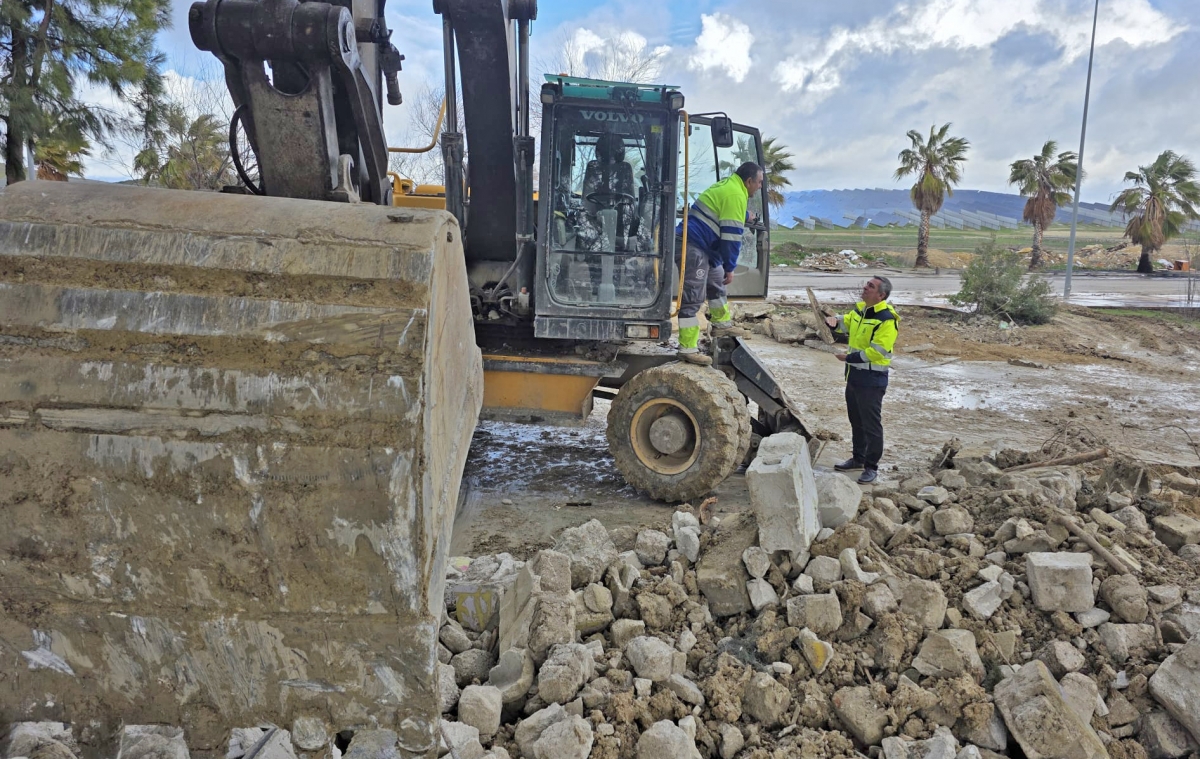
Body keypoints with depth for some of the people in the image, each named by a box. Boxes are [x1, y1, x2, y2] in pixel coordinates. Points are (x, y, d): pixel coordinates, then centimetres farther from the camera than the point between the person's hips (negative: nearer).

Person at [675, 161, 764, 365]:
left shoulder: (726, 186, 17)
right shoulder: (735, 195, -14)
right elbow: (732, 235, -16)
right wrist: (730, 268, -10)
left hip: (702, 248, 11)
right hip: (693, 247, -11)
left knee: (716, 282, 26)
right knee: (693, 297, -12)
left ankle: (721, 324, 42)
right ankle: (688, 349, -12)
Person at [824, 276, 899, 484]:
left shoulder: (886, 319, -21)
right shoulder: (860, 309, 7)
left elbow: (878, 351, -26)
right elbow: (847, 321, 25)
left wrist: (850, 357, -23)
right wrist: (836, 322, 1)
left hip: (872, 379, -9)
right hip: (854, 374, 9)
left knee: (871, 424, 1)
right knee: (855, 420, 21)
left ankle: (871, 467, 13)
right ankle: (858, 458, 36)